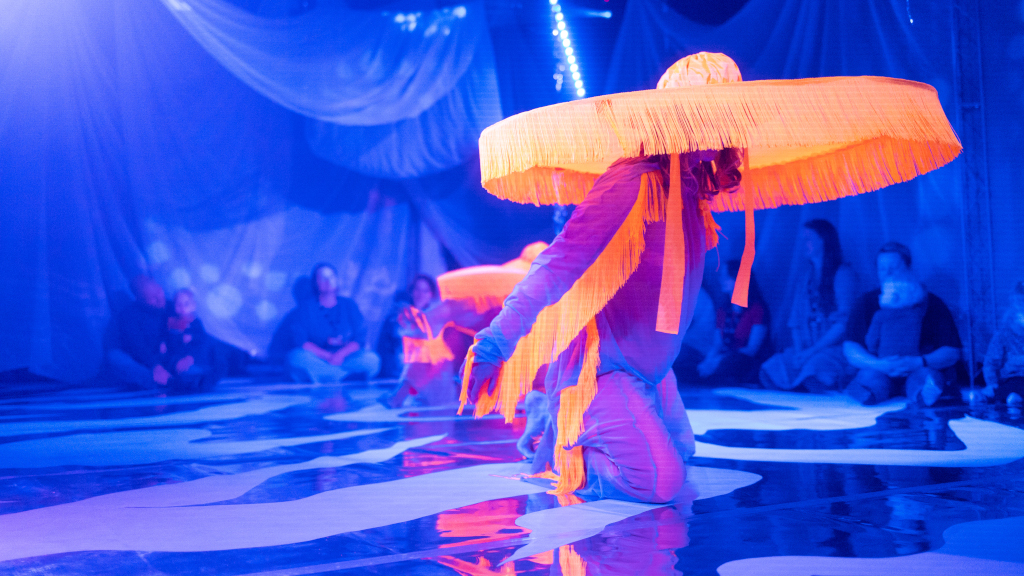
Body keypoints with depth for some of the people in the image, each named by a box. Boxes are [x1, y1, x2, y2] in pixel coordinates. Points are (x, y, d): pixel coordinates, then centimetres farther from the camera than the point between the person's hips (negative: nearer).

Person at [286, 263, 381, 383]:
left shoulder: (349, 305, 12)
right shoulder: (306, 308, 6)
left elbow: (361, 338, 3)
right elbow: (300, 340, -6)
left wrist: (341, 354, -16)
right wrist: (327, 356, -18)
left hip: (346, 358, 1)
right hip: (316, 358, -1)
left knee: (372, 360, -26)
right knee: (296, 356, -33)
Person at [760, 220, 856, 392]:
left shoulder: (842, 274, -2)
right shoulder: (805, 277, 18)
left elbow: (844, 323, -10)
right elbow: (795, 320, 12)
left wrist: (812, 352, -15)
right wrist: (798, 350, -7)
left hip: (834, 350, -5)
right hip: (805, 351, 5)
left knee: (812, 372, -37)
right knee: (771, 370, -23)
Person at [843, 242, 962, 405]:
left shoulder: (932, 303, 6)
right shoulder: (867, 302, 8)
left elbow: (952, 352, -1)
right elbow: (850, 349, -1)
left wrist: (918, 362, -19)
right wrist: (879, 365, -19)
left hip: (921, 369, 0)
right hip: (880, 372, 0)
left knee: (924, 376, -35)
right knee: (870, 377, -34)